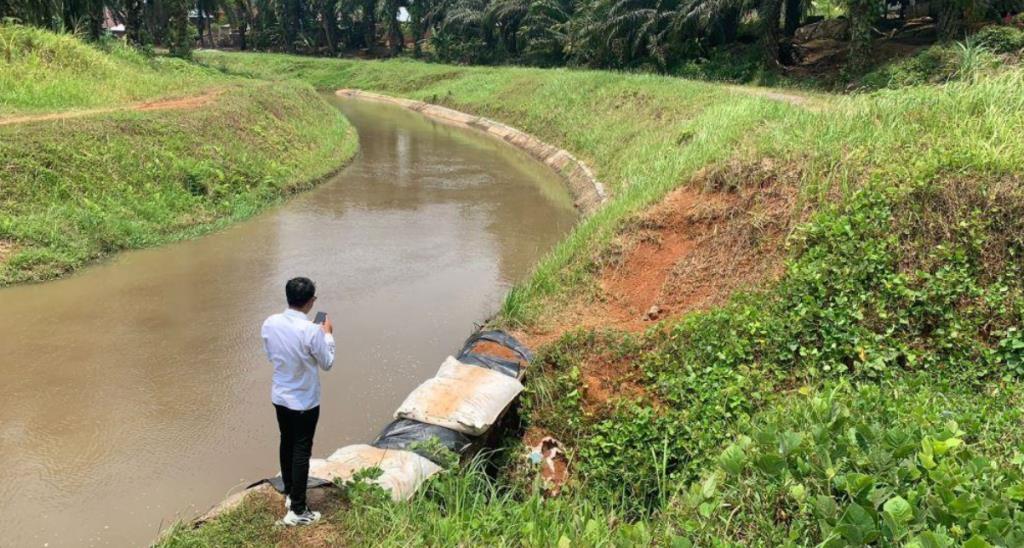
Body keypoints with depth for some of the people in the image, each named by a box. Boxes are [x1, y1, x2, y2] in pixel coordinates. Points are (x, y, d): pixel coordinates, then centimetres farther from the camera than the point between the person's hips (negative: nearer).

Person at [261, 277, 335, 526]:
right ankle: (297, 510, 12)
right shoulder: (311, 331, -27)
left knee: (287, 444, 22)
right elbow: (327, 363, -12)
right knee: (302, 451, 5)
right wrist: (328, 335, 2)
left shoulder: (270, 323, -10)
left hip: (280, 396, 6)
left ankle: (289, 494, 38)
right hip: (304, 402, -6)